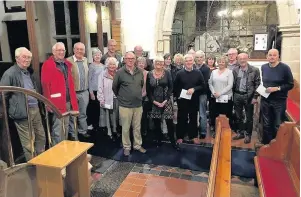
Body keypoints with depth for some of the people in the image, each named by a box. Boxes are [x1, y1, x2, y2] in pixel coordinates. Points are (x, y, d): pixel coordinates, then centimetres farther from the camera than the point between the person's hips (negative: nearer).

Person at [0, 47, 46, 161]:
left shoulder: (30, 72, 14)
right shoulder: (10, 74, -11)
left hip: (35, 110, 8)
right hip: (23, 112, -8)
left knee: (41, 137, 16)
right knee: (29, 143, 2)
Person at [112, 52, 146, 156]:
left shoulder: (140, 72, 2)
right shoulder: (120, 72, -10)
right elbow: (114, 87, 1)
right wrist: (121, 97, 10)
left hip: (138, 105, 3)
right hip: (125, 105, -3)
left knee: (137, 127, 15)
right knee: (126, 128, 9)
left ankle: (138, 145, 30)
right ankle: (126, 147, 25)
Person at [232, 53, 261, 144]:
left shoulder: (254, 70, -6)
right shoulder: (235, 70, 2)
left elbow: (257, 84, -5)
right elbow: (233, 84, 6)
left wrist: (255, 97, -9)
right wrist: (232, 95, 2)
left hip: (248, 96, -3)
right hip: (237, 96, 3)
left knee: (249, 117, 8)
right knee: (238, 116, 13)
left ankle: (248, 135, 22)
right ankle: (240, 132, 28)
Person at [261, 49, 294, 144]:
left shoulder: (285, 68, -12)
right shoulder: (263, 67, 3)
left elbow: (290, 85, -10)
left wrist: (276, 88, -20)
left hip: (279, 101, -4)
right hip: (265, 100, 4)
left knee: (278, 125, 7)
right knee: (266, 124, 15)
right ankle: (266, 143, 30)